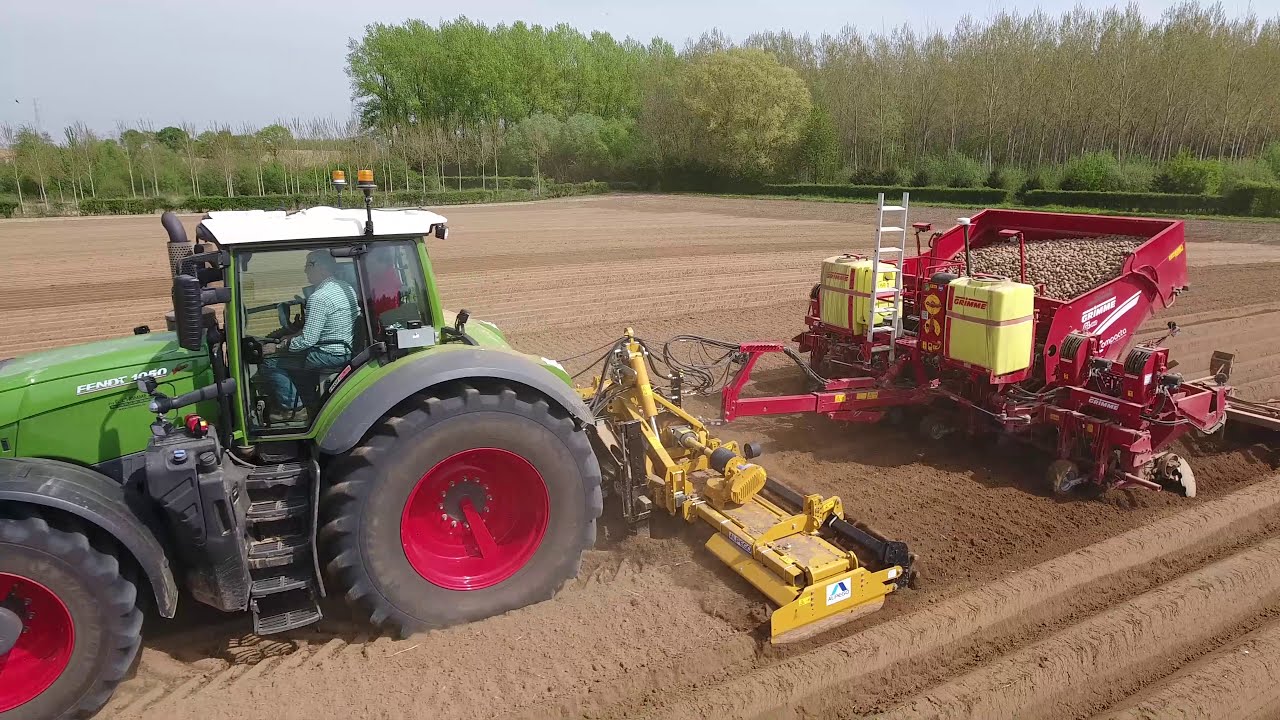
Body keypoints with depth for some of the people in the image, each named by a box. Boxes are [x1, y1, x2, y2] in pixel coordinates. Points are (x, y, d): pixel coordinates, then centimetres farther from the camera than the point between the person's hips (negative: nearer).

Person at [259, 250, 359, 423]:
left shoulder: (318, 298, -21)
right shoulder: (347, 289, 7)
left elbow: (308, 340, -23)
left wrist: (279, 347, -7)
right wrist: (294, 336, 13)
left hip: (330, 357, -9)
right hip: (348, 351, 9)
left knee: (269, 363, 0)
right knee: (295, 357, 31)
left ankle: (294, 409, 5)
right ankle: (311, 402, 31)